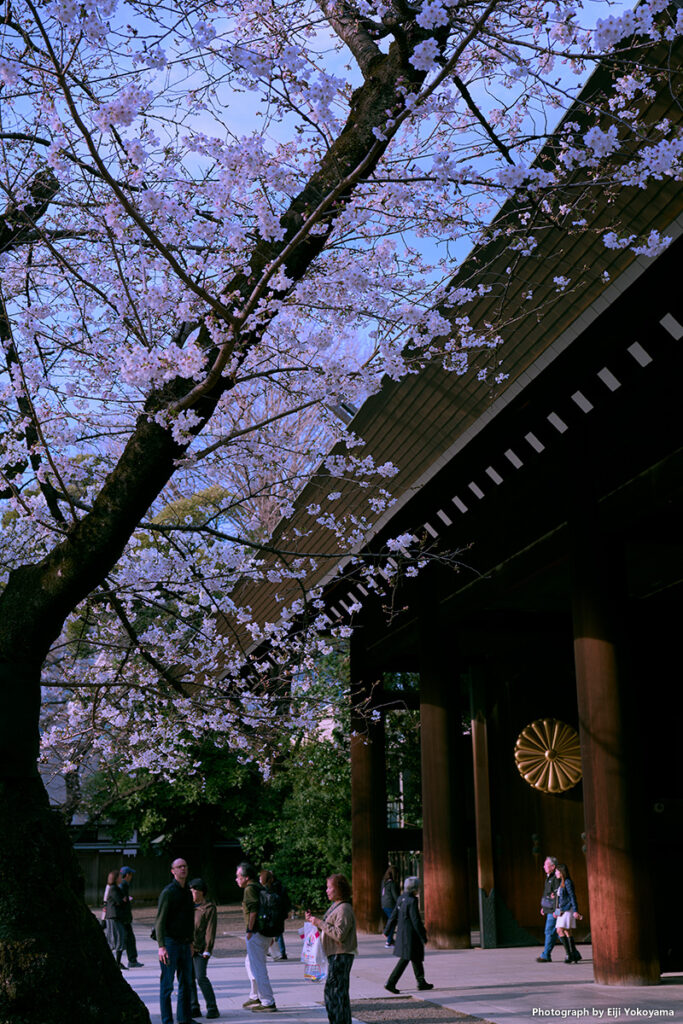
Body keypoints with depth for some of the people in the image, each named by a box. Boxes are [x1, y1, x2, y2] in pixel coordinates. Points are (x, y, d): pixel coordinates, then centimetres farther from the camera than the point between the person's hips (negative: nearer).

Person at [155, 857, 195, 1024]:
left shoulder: (188, 893, 13)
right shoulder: (168, 892, -10)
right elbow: (160, 920, -15)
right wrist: (161, 946, -22)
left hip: (185, 944, 7)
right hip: (170, 943, -7)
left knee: (186, 983, 10)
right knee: (167, 985, -1)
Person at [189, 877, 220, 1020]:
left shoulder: (210, 908, -4)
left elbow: (210, 930, -7)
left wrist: (207, 950, -13)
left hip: (200, 948, -6)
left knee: (201, 977, -12)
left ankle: (212, 1008, -4)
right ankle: (194, 1008, 15)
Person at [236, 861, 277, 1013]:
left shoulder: (250, 889, -12)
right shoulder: (259, 887, 17)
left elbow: (253, 911, -22)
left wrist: (249, 931, -18)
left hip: (256, 933, -10)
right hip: (265, 933, 10)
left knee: (258, 968, -5)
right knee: (250, 963, 23)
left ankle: (268, 1003, -2)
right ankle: (255, 997, 31)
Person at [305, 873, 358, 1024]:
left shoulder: (344, 909, -16)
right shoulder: (335, 906, 15)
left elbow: (339, 934, -24)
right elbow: (328, 928, 20)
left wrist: (320, 923, -21)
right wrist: (314, 920, 7)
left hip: (341, 956, -10)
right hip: (335, 956, 10)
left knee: (333, 991, -8)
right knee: (340, 993, 14)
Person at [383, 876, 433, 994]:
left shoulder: (401, 898, 6)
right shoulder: (412, 901, -19)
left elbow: (394, 915, 11)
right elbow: (415, 921, -19)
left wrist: (387, 930, 17)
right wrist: (423, 937, -12)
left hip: (401, 932, 9)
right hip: (410, 934, -9)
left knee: (417, 958, 19)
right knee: (405, 959, -3)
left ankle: (421, 982, 27)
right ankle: (390, 983, -4)